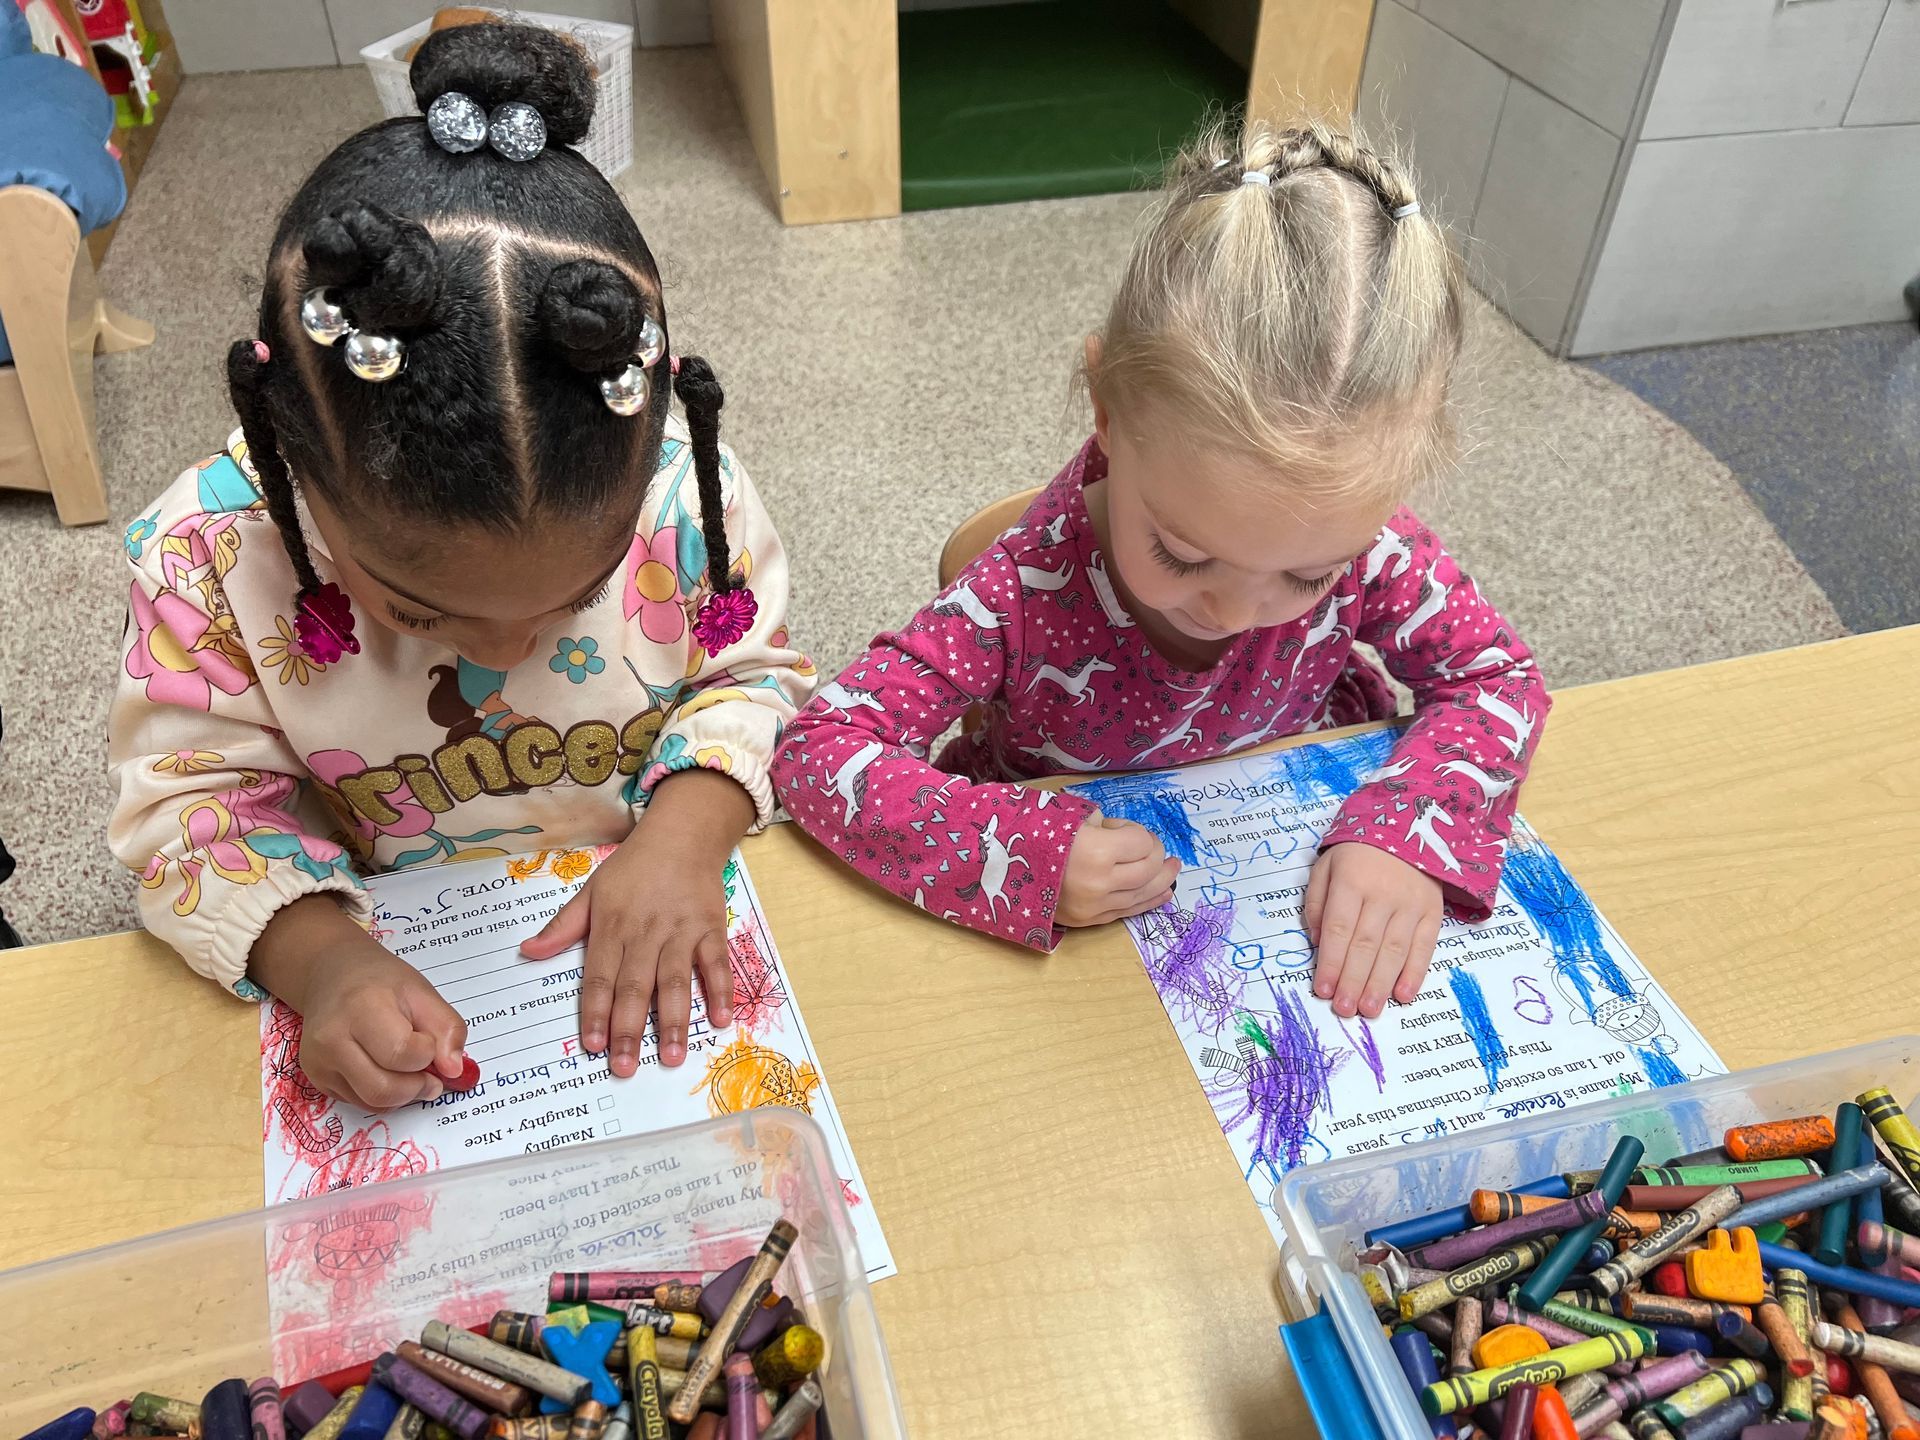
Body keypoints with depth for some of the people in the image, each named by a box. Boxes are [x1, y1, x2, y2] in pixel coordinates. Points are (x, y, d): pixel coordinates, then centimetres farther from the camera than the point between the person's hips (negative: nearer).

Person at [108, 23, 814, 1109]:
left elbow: (753, 675, -6)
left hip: (652, 945, 4)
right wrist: (318, 959, -26)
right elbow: (192, 806, -9)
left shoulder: (679, 490, -19)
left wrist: (686, 829, -24)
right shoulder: (211, 558, -19)